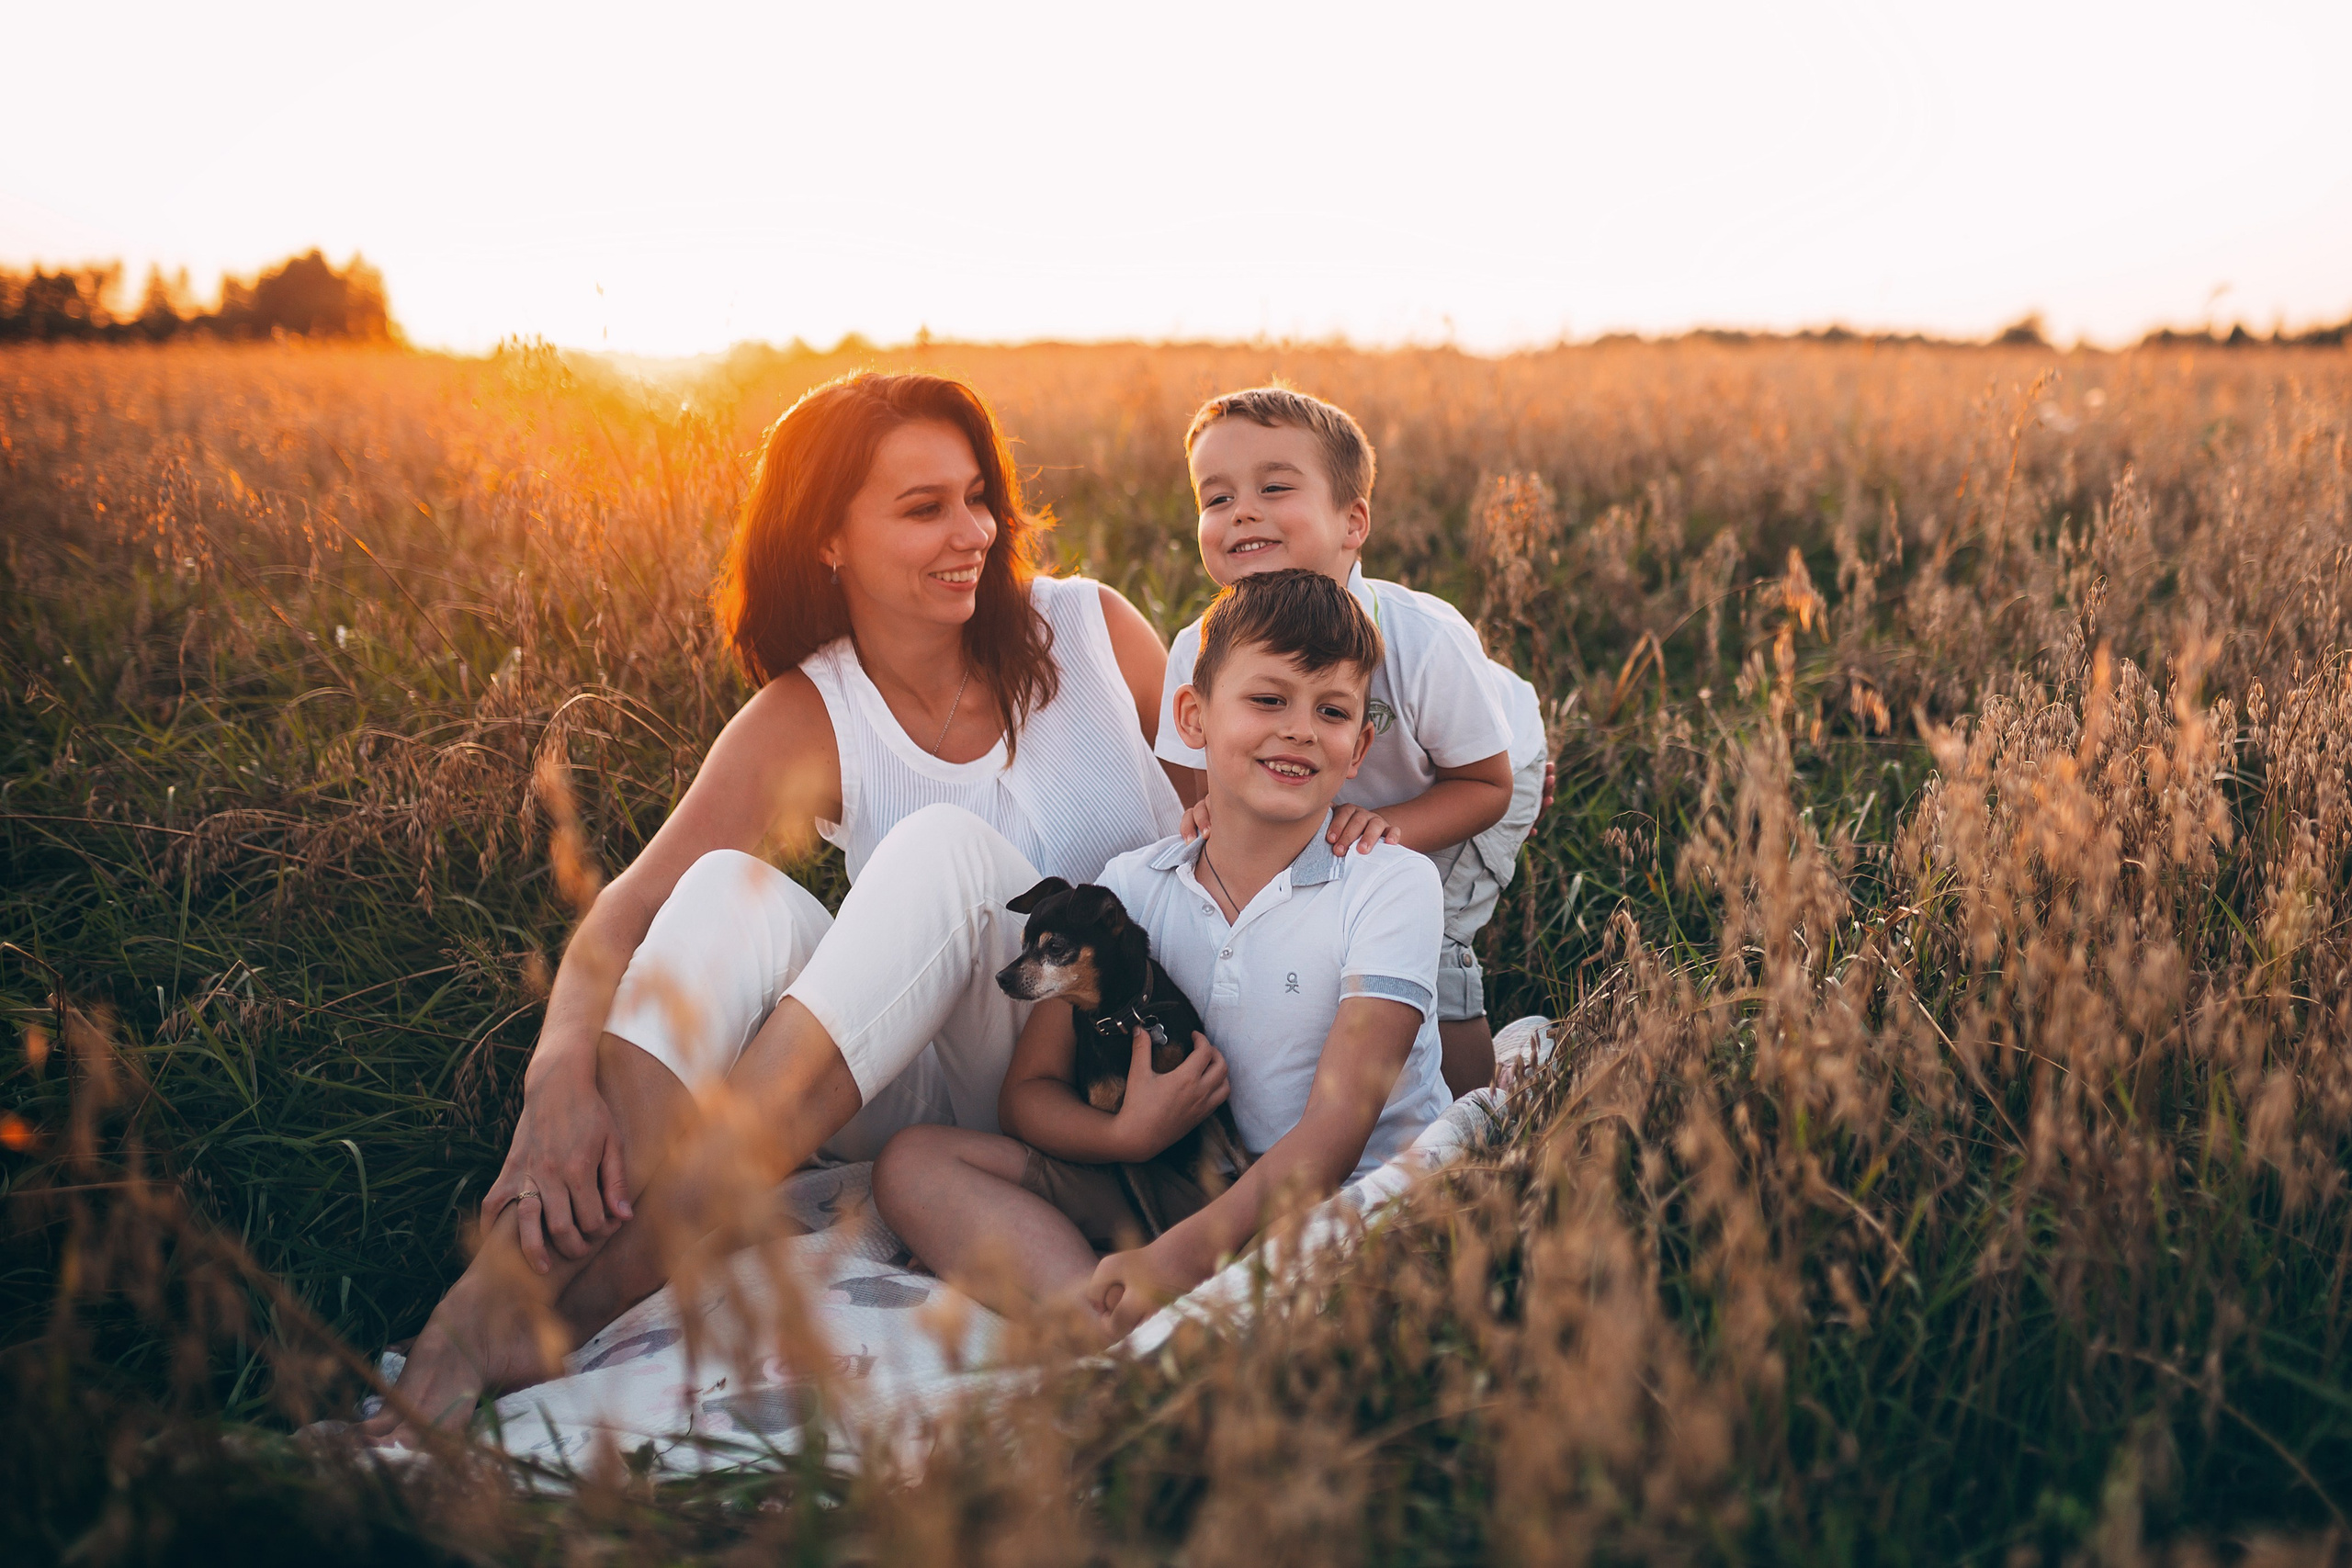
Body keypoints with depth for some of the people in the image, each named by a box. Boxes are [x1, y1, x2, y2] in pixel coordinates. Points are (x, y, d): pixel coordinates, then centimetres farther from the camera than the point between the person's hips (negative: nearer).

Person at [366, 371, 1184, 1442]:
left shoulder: (1090, 629, -1)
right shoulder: (807, 722, -3)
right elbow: (627, 911, -15)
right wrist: (561, 1074, -33)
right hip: (923, 1091, 1)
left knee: (946, 847, -30)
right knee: (728, 891, -26)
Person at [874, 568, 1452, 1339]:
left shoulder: (1392, 884, -5)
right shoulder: (1131, 886, 6)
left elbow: (1336, 1126, -16)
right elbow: (1029, 1090, 6)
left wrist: (1179, 1255, -31)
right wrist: (1128, 1134, -18)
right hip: (1186, 1191, 4)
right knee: (914, 1161, -11)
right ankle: (1116, 1345, -33)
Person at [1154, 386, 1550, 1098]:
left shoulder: (1424, 642, -38)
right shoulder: (1196, 654, -29)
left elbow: (1486, 784, -23)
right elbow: (1200, 789, -14)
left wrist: (1389, 828, -40)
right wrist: (1213, 814, -39)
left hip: (1486, 768, -4)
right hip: (1330, 799, 4)